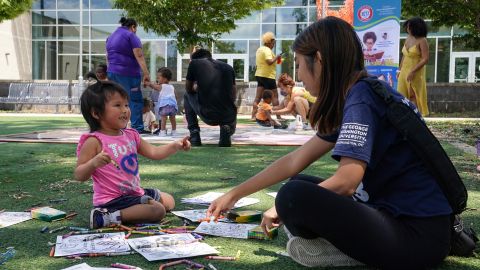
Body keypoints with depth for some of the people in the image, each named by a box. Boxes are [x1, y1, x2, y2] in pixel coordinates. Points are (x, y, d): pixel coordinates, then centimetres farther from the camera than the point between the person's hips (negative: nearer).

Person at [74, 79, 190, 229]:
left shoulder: (131, 136, 7)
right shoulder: (94, 141, -16)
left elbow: (154, 152, 9)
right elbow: (79, 176, -16)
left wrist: (175, 145, -6)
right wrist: (94, 163, -36)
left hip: (135, 192, 9)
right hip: (112, 199, -9)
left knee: (169, 201, 20)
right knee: (157, 210, -23)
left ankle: (131, 210, 10)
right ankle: (110, 217, -19)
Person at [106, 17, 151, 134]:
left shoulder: (110, 37, 19)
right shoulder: (131, 36, -5)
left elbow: (108, 58, 23)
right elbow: (139, 56, -14)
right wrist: (146, 73, -18)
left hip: (112, 72, 7)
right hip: (128, 74, -7)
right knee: (135, 100, -4)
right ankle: (137, 127, -8)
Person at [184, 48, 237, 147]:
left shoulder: (194, 63, 6)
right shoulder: (228, 67, 14)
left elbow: (189, 89, 19)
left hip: (207, 116, -2)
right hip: (228, 117, 2)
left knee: (187, 96, 29)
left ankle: (194, 134, 17)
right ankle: (227, 129, 4)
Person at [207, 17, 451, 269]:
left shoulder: (362, 97, -15)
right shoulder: (355, 97, 13)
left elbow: (345, 182, -23)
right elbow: (294, 162, 16)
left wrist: (285, 207, -7)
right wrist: (233, 195, 19)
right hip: (396, 213, 10)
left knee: (295, 197, -24)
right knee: (300, 185, 16)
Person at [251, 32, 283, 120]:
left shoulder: (260, 49, 16)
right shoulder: (267, 50, -14)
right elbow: (270, 62, -28)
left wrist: (276, 60, 21)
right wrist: (276, 57, -12)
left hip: (259, 75, 9)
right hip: (268, 76, -9)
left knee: (258, 97, 4)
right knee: (275, 96, 0)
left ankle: (253, 116, -1)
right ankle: (278, 116, 2)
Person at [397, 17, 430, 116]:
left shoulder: (422, 41, -11)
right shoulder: (408, 38, 10)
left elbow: (425, 59, -16)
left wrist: (413, 71, -21)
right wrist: (399, 70, 13)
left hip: (416, 74, -7)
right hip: (404, 72, 7)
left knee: (414, 97, -3)